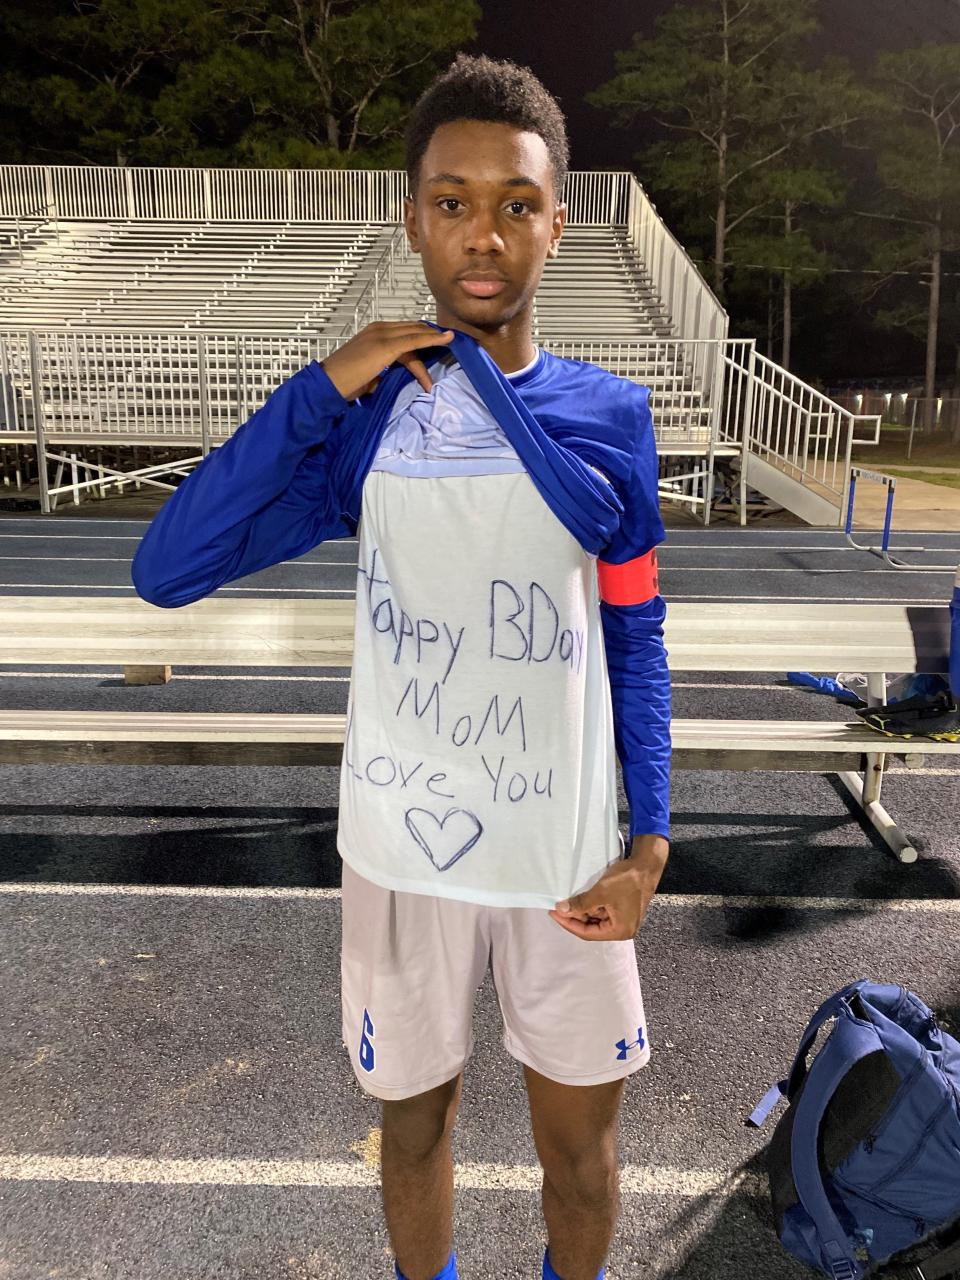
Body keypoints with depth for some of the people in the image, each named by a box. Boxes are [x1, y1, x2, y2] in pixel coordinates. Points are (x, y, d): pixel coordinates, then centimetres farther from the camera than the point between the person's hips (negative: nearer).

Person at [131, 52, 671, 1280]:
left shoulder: (609, 415, -3)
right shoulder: (363, 417, -5)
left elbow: (635, 639, 3)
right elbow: (166, 568, -14)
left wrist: (649, 833, -4)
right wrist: (322, 386, -18)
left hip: (567, 854, 1)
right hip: (402, 849, 0)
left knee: (580, 1143, 17)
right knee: (415, 1124, 20)